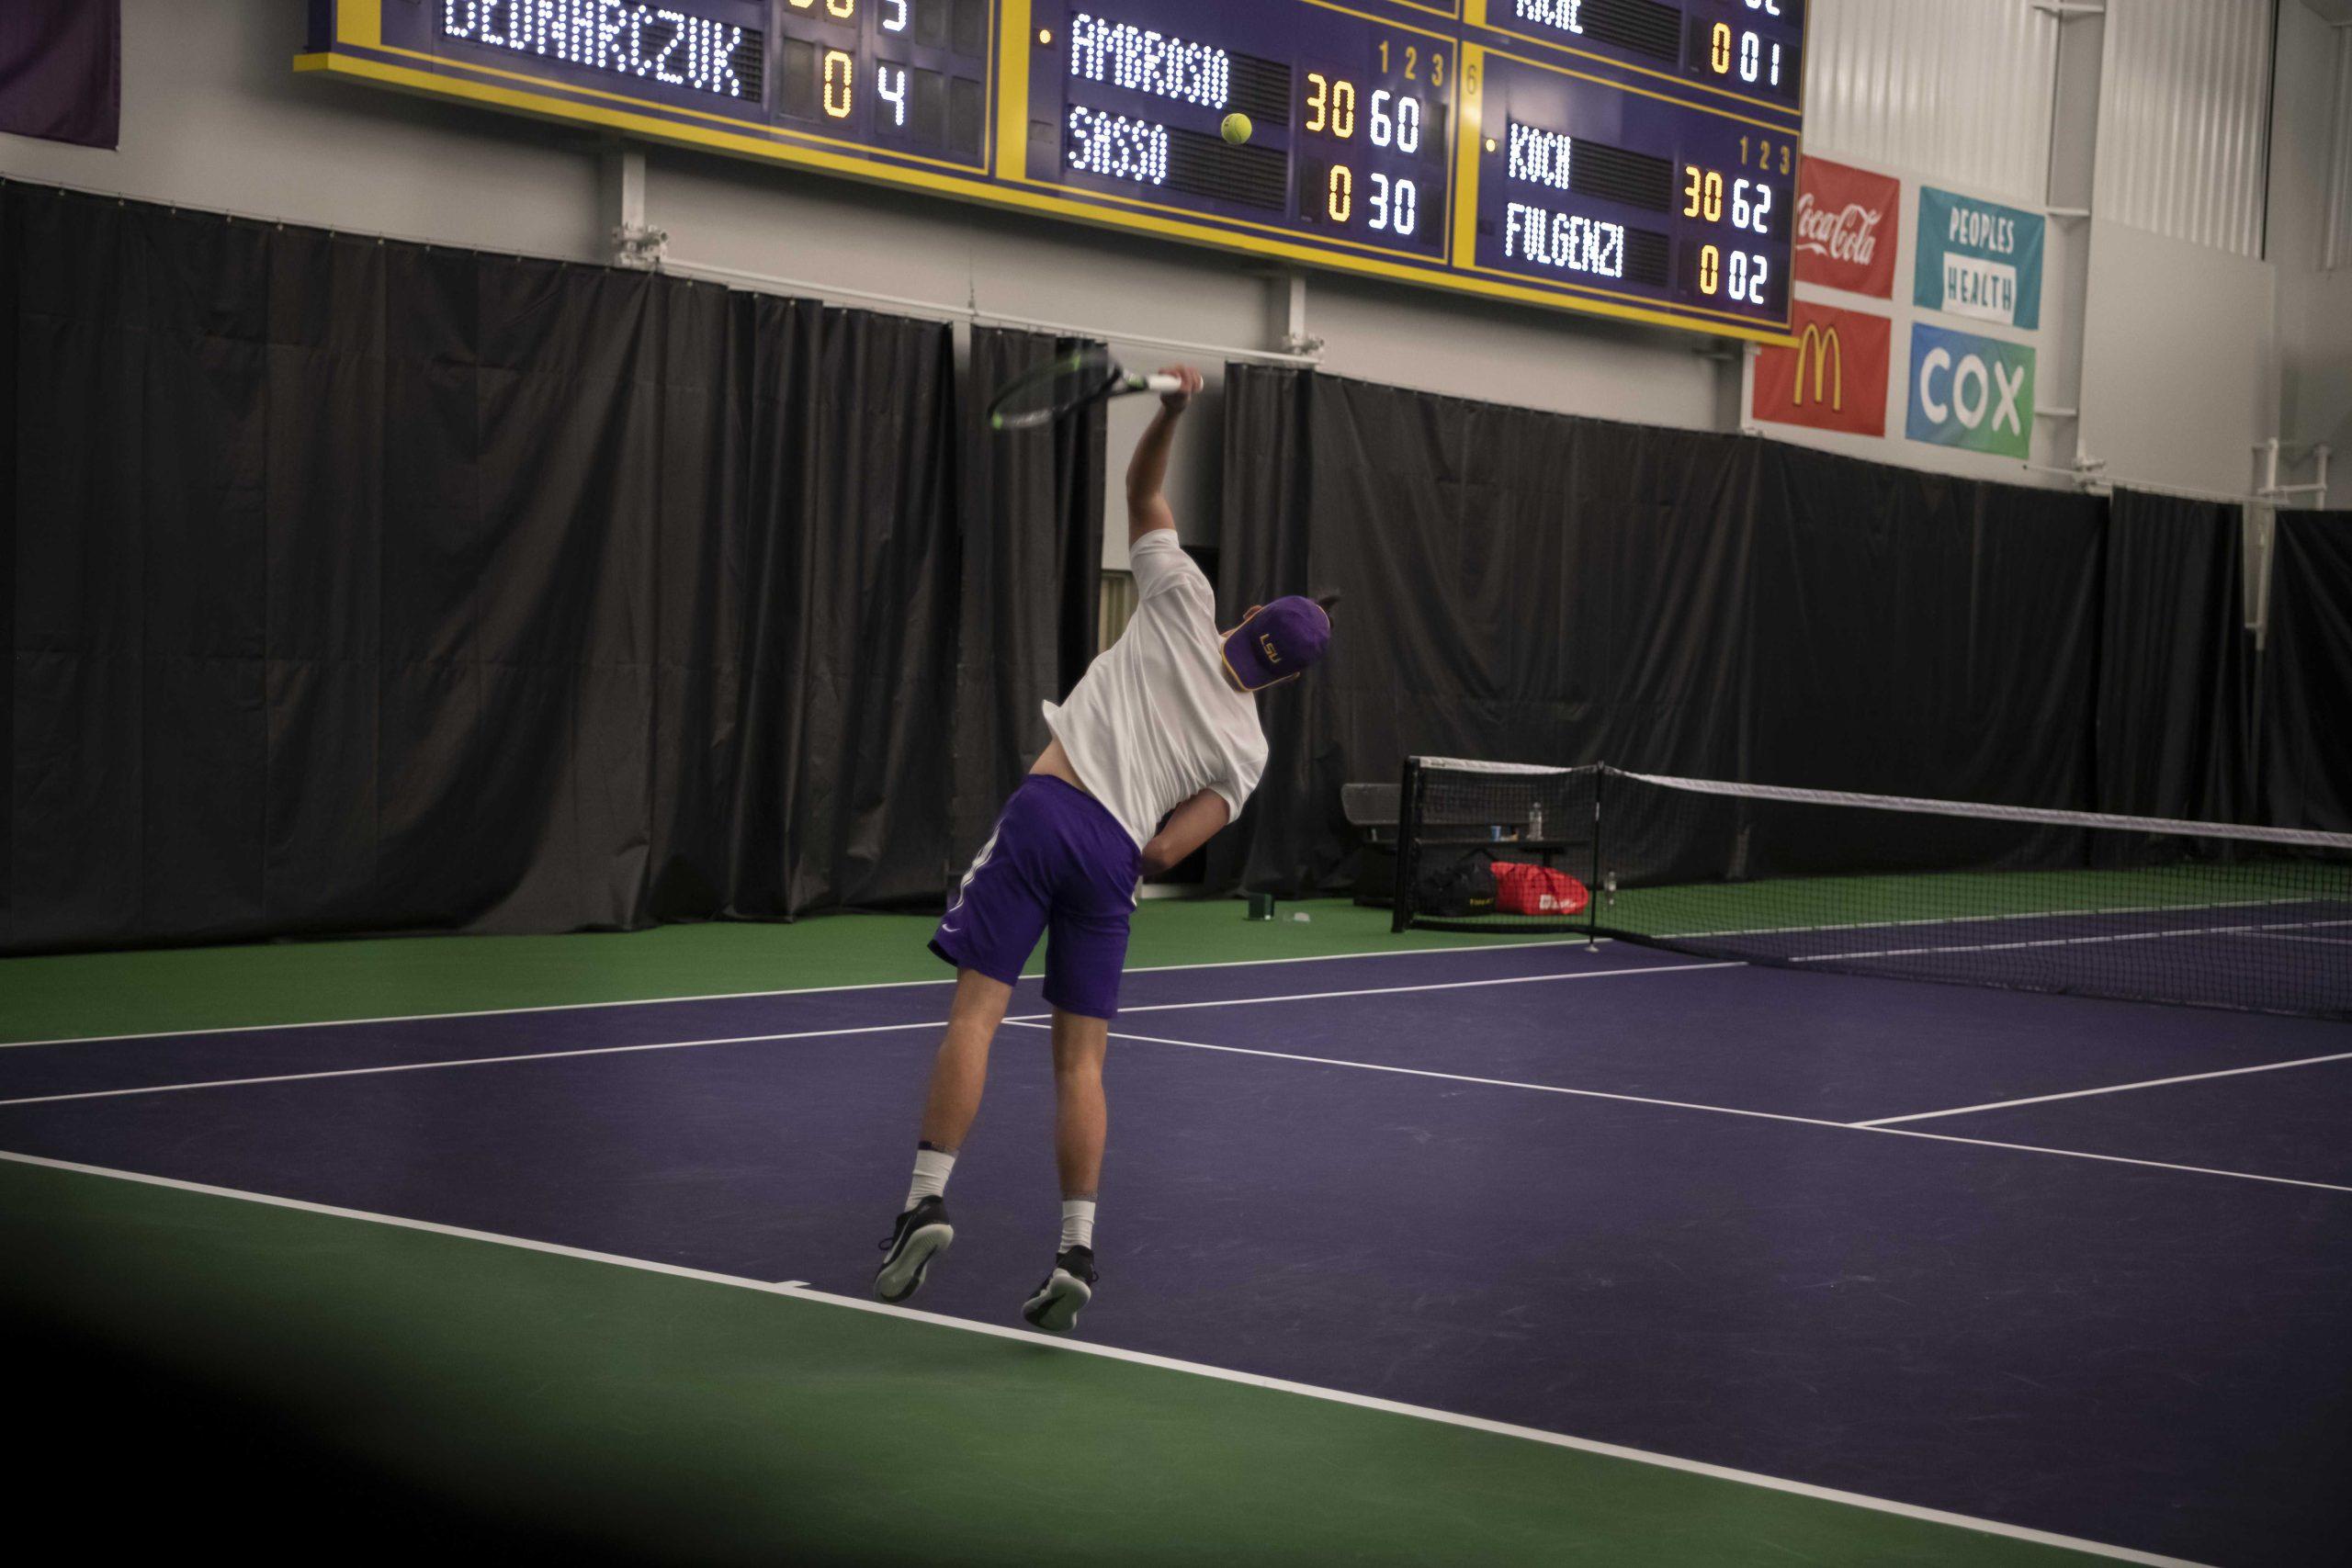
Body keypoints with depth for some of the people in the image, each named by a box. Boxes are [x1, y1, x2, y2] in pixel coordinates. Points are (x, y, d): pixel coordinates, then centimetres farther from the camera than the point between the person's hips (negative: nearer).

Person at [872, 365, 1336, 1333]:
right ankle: (1076, 1249, 1)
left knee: (977, 1010, -4)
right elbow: (1168, 852, 0)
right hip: (1116, 855, 2)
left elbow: (1142, 488, 14)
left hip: (1048, 809, -2)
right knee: (1081, 1060, 7)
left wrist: (1172, 408, 6)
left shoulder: (1185, 607, 7)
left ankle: (928, 1199, -15)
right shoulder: (1245, 752, 8)